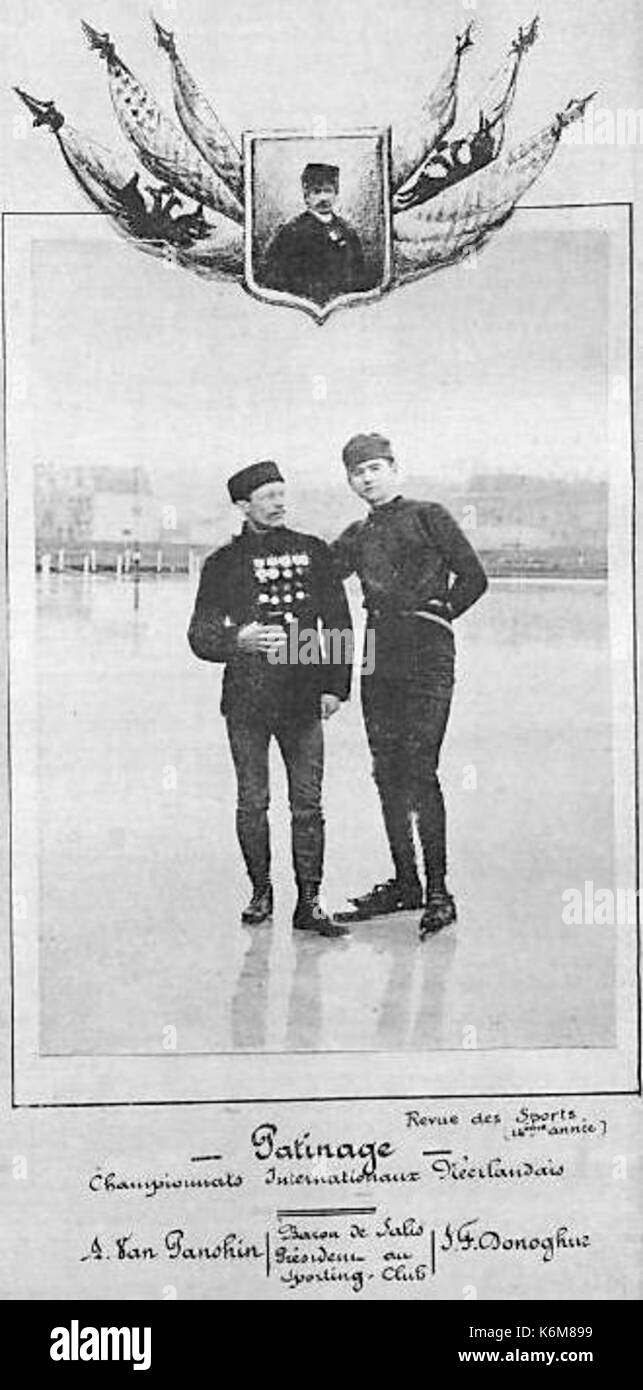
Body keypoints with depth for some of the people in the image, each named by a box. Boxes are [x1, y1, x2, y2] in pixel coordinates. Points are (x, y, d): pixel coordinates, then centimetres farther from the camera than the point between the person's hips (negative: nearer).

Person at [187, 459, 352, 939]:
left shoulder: (313, 551, 8)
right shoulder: (224, 563, 2)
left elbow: (339, 621, 10)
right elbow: (200, 636, -1)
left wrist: (335, 685, 3)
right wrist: (239, 638, -22)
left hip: (303, 697, 1)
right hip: (246, 700, -1)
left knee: (308, 804, 0)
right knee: (253, 804, 5)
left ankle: (309, 903, 6)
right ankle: (261, 894, 21)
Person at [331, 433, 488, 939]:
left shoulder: (428, 517, 3)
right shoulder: (357, 537, 18)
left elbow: (473, 577, 1)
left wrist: (438, 612, -3)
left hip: (427, 656, -6)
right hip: (380, 659, 6)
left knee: (419, 770, -12)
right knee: (388, 773, 7)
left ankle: (439, 892, -7)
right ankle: (405, 883, 17)